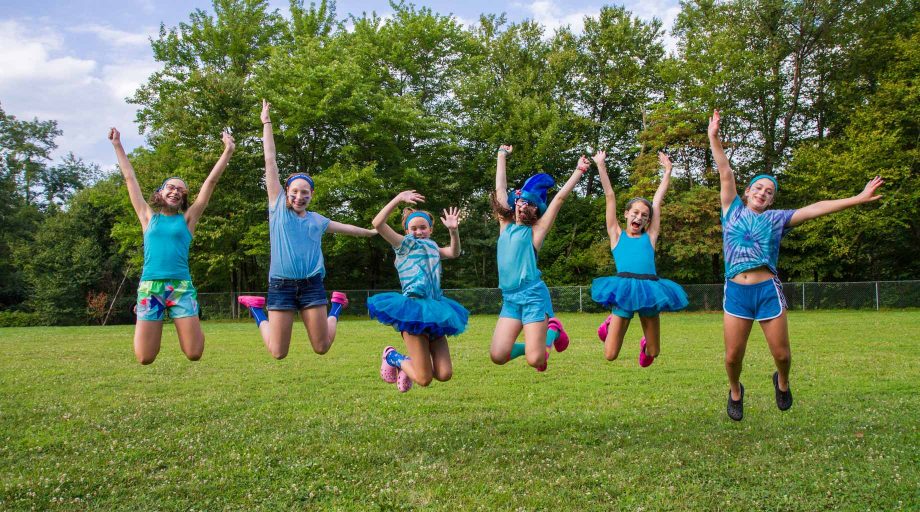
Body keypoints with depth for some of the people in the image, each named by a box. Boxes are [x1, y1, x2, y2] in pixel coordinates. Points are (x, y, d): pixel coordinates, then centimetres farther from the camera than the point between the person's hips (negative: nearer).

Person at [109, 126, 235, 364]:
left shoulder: (187, 219, 12)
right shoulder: (149, 217, 14)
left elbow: (211, 181, 7)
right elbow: (130, 178, 19)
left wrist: (228, 151, 4)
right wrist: (118, 146, 22)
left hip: (181, 287, 0)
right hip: (150, 287, 1)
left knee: (194, 354, -7)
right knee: (145, 358, -3)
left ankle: (191, 323, 30)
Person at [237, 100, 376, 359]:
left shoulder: (317, 220, 13)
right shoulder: (278, 206, 4)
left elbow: (345, 227, 33)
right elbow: (270, 161, 5)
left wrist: (371, 231, 46)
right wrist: (266, 124, 7)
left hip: (311, 285, 2)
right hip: (281, 286, -2)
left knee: (322, 348, 4)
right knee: (278, 353, -1)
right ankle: (257, 312, 26)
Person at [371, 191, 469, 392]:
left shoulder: (432, 247, 20)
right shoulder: (404, 244, 2)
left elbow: (453, 252, 2)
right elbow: (378, 223, -11)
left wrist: (453, 231, -13)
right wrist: (398, 199, -15)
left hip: (434, 311, 6)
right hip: (414, 310, -6)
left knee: (444, 375, -2)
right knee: (424, 379, -6)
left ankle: (410, 364, 26)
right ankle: (392, 357, 21)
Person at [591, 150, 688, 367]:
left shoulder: (649, 237, 16)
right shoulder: (617, 235, 13)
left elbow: (658, 199, 19)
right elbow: (609, 196, 10)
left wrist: (667, 171, 22)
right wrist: (601, 166, 11)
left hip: (649, 289, 2)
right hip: (624, 288, -2)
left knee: (653, 353, 9)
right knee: (610, 355, -3)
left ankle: (645, 343, 45)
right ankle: (610, 324, 30)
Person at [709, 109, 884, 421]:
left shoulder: (776, 219, 10)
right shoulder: (733, 211, 11)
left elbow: (816, 209, 3)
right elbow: (725, 174, 6)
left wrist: (857, 199, -3)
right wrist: (714, 138, 2)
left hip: (768, 290, 1)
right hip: (736, 292, 0)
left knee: (782, 354, 4)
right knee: (733, 356, 0)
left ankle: (782, 382, 38)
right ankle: (735, 391, 30)